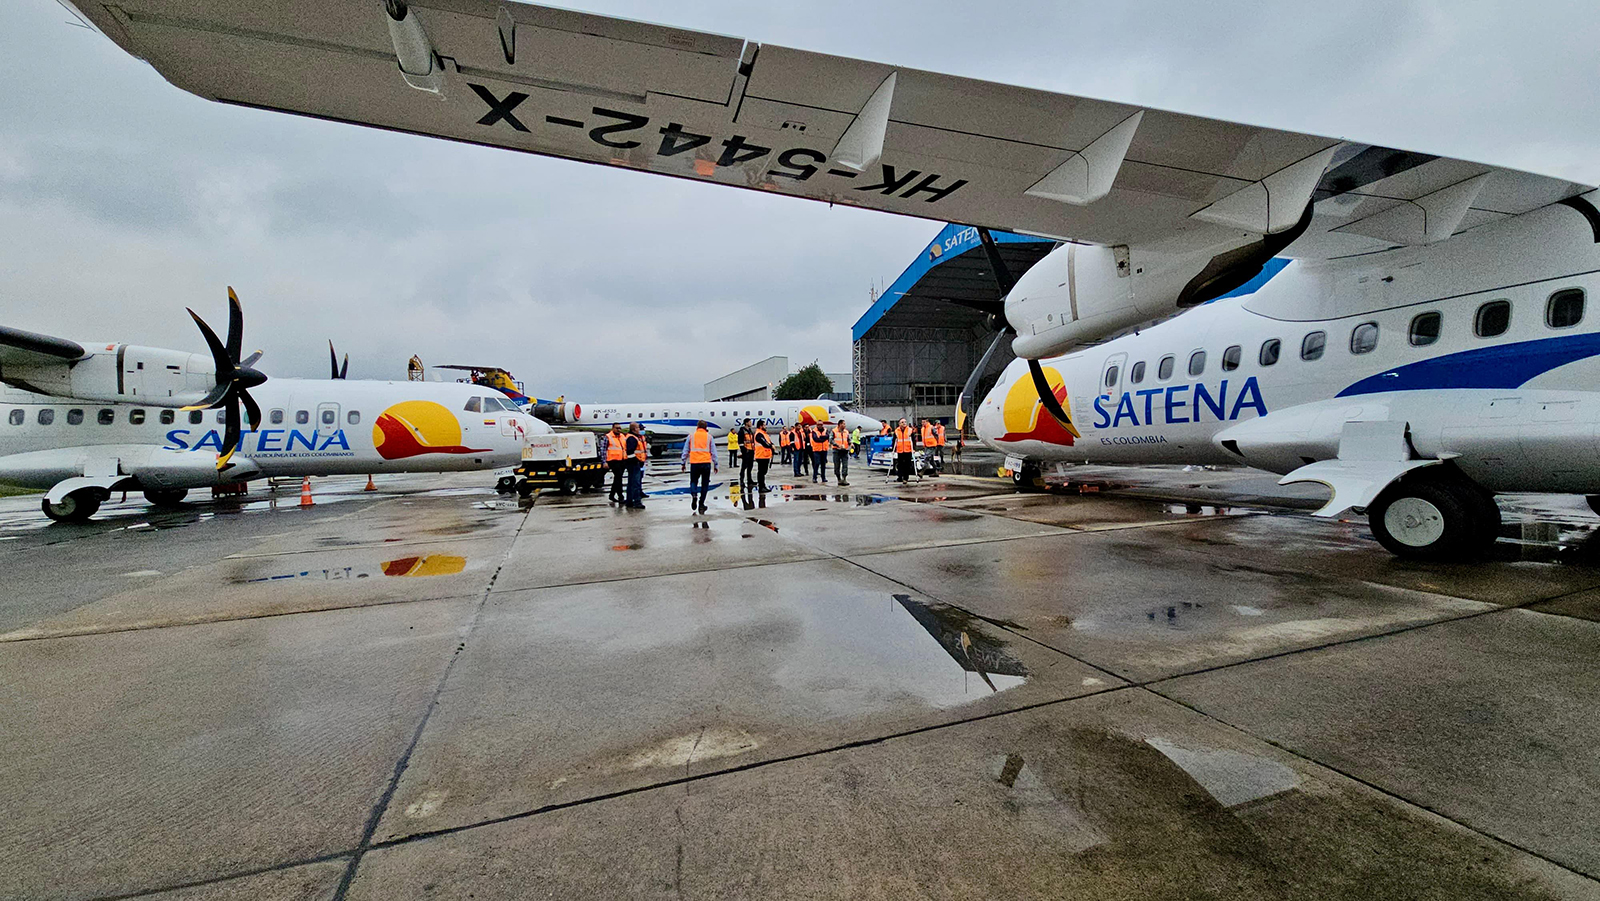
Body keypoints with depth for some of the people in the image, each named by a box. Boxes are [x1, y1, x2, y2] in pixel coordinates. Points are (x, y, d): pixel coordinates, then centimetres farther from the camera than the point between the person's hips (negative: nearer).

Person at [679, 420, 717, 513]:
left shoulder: (691, 435, 6)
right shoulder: (709, 436, 6)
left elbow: (685, 450, 8)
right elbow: (713, 452, 7)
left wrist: (683, 463, 14)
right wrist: (715, 465, 12)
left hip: (694, 463, 0)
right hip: (706, 463, 0)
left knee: (693, 481, 16)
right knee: (705, 484, 9)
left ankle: (693, 494, -15)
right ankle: (701, 505, 7)